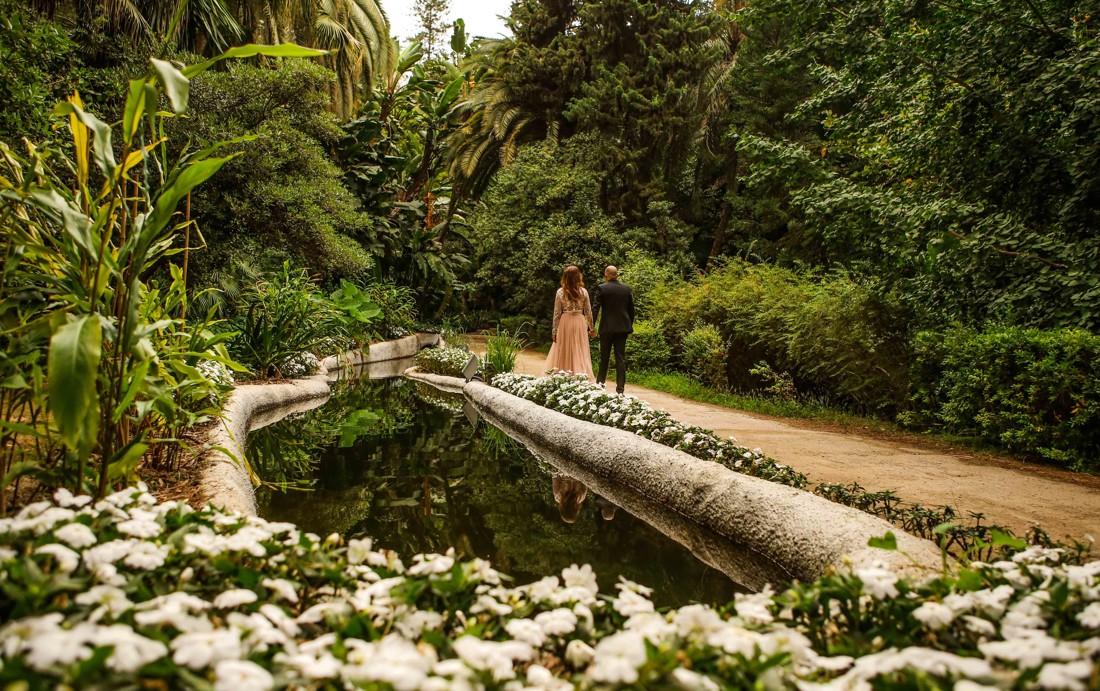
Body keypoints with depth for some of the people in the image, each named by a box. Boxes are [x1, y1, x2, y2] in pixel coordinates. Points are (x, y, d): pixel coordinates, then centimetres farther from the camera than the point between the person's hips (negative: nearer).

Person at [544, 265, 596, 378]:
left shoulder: (560, 292, -5)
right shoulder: (583, 292, -2)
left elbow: (557, 313, -3)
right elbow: (588, 312, 2)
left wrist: (555, 331, 3)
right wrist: (591, 328, 11)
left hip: (565, 322, -1)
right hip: (579, 322, 1)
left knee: (564, 352, 8)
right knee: (580, 352, 7)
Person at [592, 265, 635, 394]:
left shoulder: (602, 288, -6)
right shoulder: (626, 289, 6)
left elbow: (595, 308, -10)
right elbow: (631, 309, 10)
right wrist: (629, 326, 18)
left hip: (607, 328, -3)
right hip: (623, 327, 3)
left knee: (604, 358, 10)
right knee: (621, 358, 4)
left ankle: (600, 384, 19)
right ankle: (620, 388, 1)